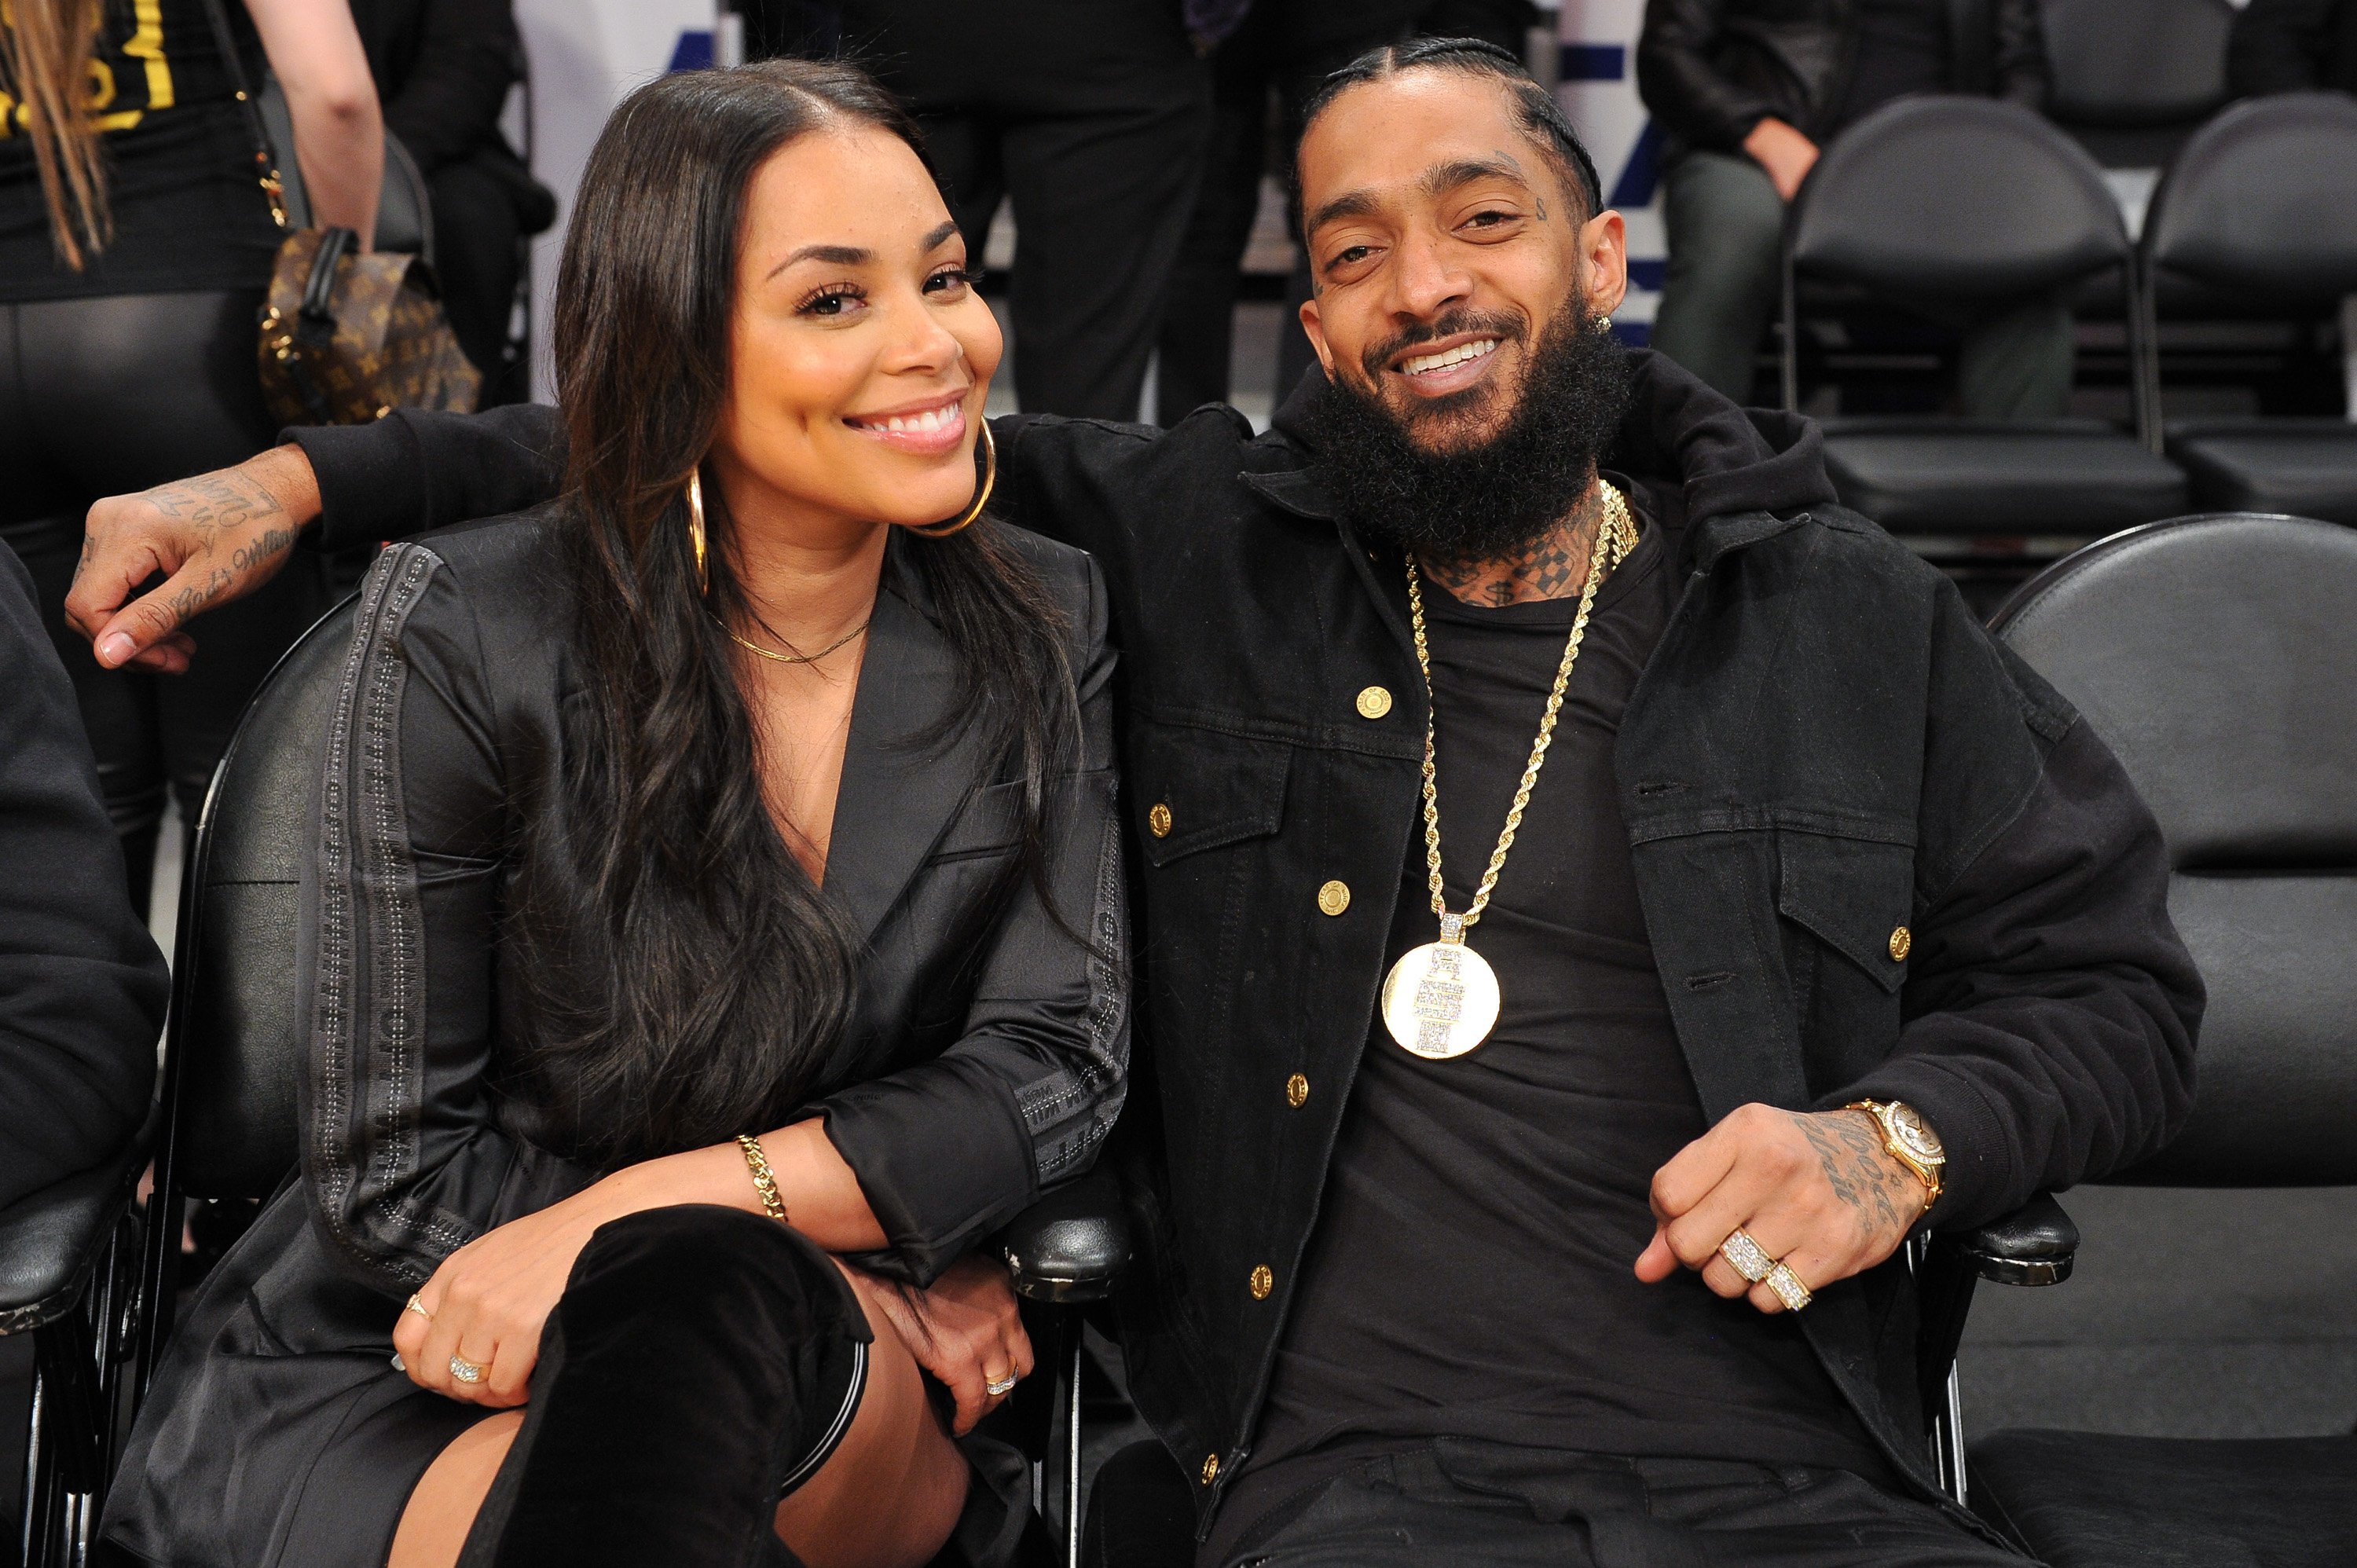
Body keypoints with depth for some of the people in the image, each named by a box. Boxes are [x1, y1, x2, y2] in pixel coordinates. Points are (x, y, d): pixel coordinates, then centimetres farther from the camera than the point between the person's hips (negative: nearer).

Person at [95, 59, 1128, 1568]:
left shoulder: (1044, 627, -1)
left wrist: (653, 1213, -20)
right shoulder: (466, 635, -11)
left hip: (871, 1426, 2)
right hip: (420, 1382, -1)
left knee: (703, 1298, -34)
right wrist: (856, 1278, -15)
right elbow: (393, 1168, -8)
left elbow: (1059, 1061, -6)